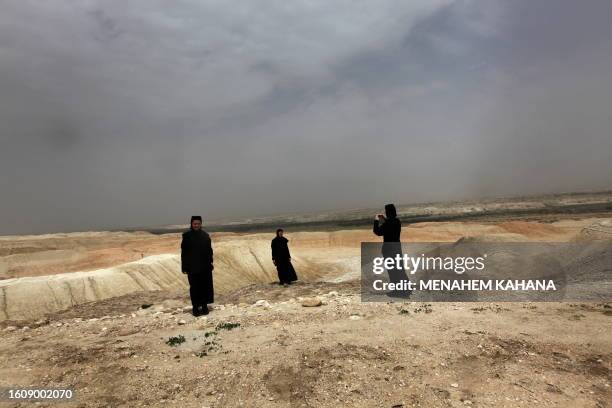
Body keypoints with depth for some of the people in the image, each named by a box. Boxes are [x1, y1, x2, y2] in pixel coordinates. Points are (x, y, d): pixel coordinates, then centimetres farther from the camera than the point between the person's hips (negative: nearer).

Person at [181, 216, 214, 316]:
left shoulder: (205, 235, 5)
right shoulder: (187, 235, -4)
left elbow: (209, 250, 9)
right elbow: (184, 252, -5)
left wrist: (210, 262, 3)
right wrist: (184, 266, -9)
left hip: (205, 266, 3)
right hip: (192, 267, -3)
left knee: (205, 286, 6)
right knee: (195, 287, 2)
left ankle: (204, 306, 17)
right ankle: (196, 307, 12)